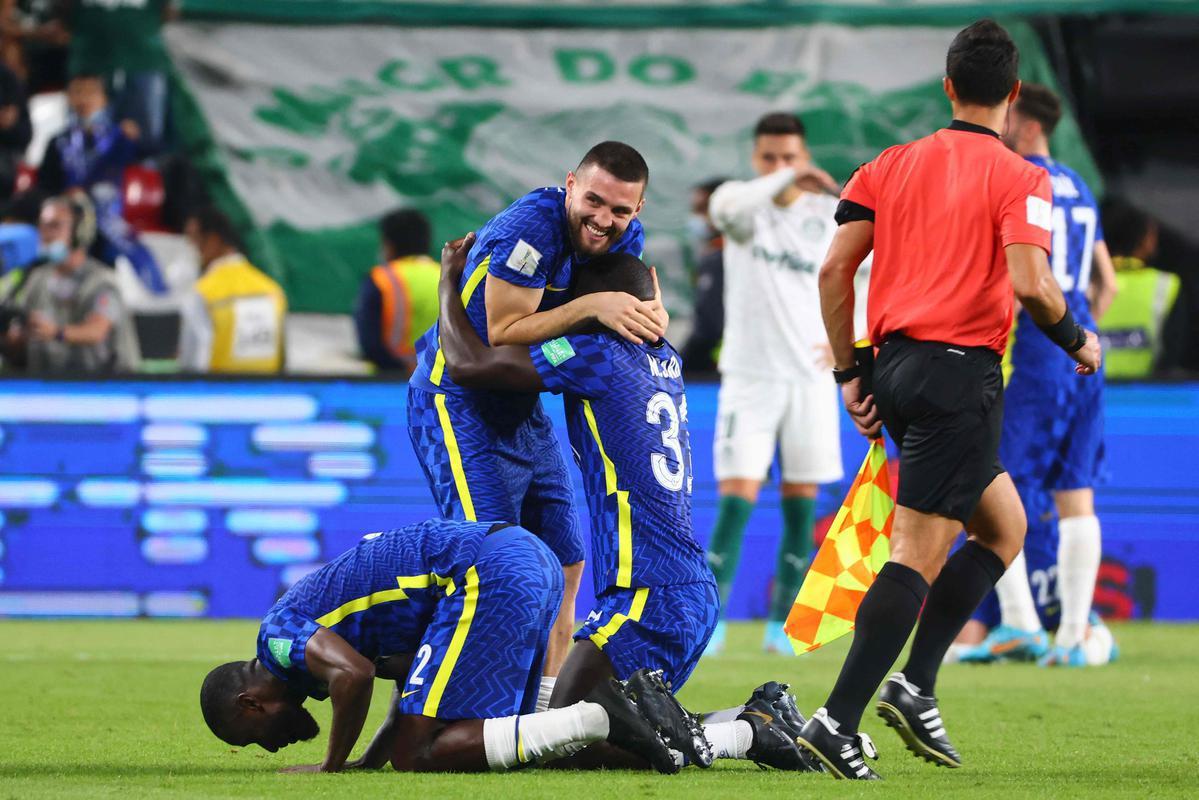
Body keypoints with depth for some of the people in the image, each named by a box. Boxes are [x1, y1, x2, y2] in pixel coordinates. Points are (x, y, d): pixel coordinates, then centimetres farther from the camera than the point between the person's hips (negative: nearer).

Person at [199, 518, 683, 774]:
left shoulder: (280, 634, -1)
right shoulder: (315, 615, 28)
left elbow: (353, 674, -20)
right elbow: (412, 677, 31)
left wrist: (332, 768, -6)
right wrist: (367, 763, 22)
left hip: (488, 576, -10)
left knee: (417, 756, -10)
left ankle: (594, 720, -19)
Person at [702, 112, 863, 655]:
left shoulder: (828, 215, 3)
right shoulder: (743, 201, -4)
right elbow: (726, 209, -31)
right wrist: (785, 181, -43)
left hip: (810, 376, 3)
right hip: (750, 374, -3)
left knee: (802, 498, 3)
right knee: (738, 494, -11)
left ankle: (783, 622, 11)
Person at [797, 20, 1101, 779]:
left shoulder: (892, 165, 11)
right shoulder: (1019, 178, -5)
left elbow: (835, 268, 6)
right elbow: (1030, 285, -18)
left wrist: (850, 373, 12)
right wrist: (1076, 340, 1)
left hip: (897, 368, 7)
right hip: (961, 374, -7)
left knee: (1004, 525, 21)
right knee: (919, 552, -6)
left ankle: (914, 684, 11)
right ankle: (839, 720, -13)